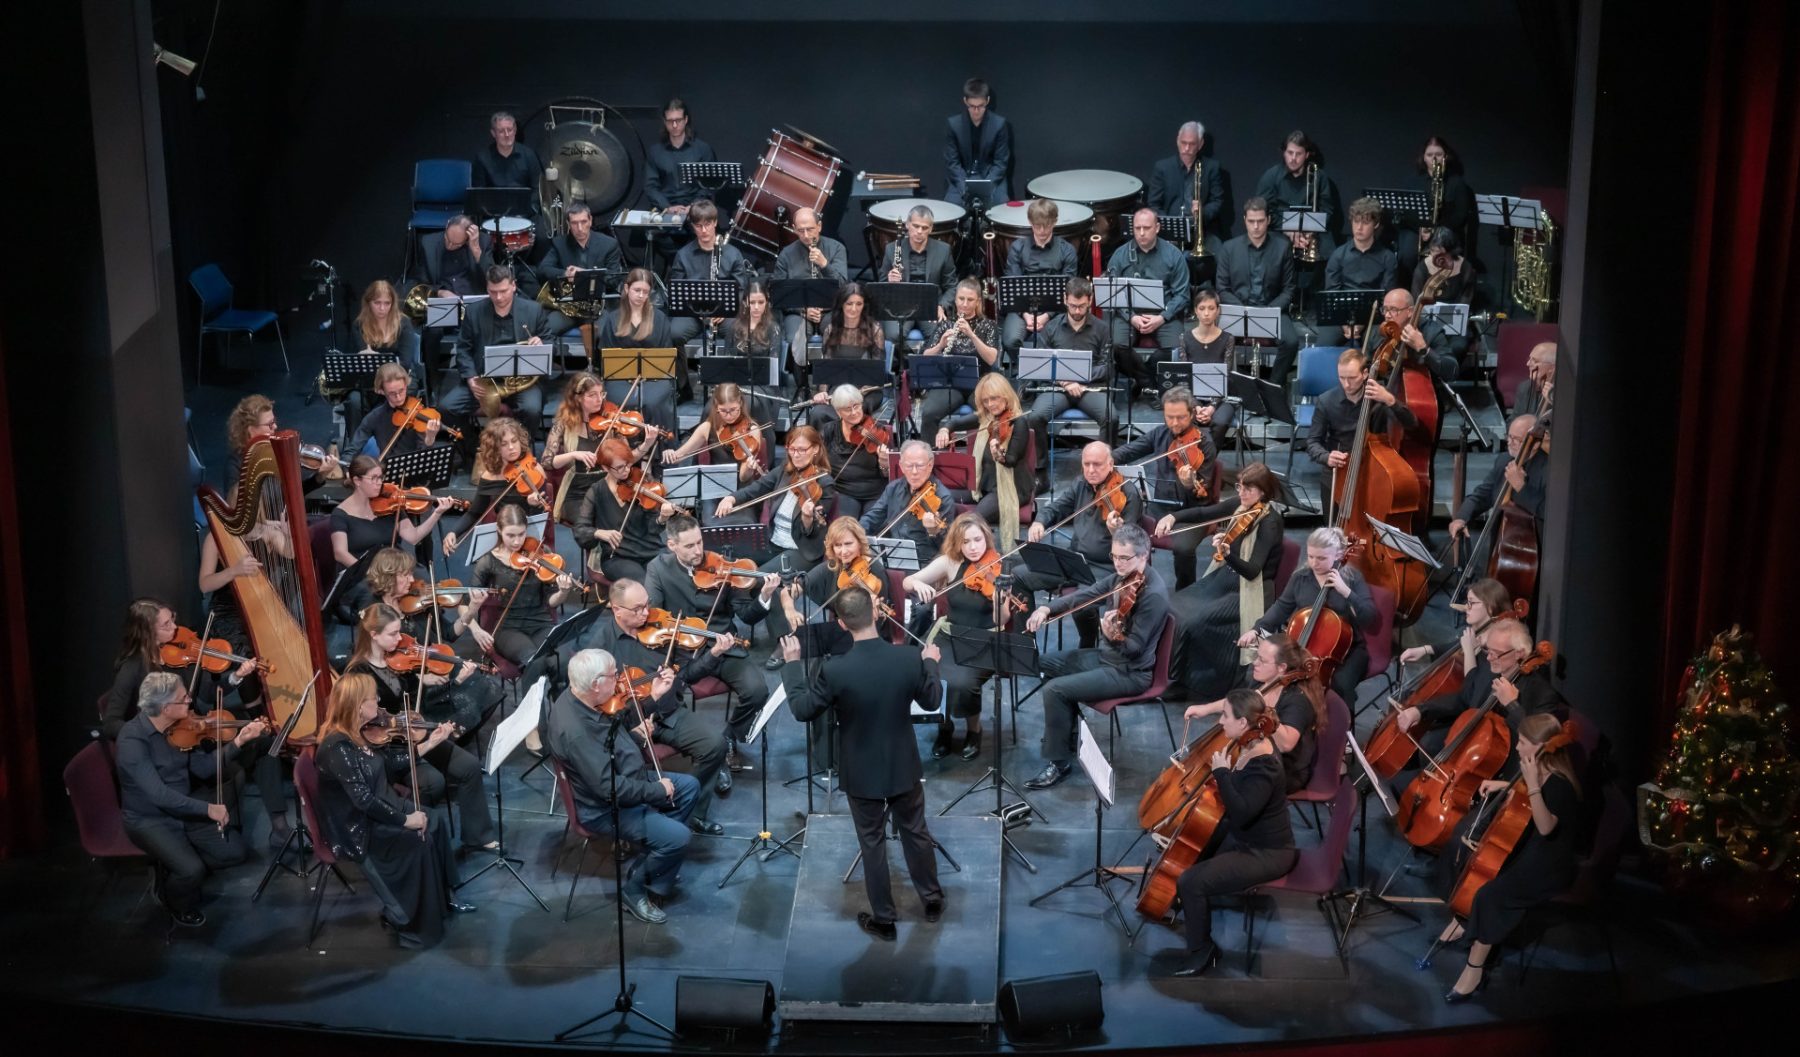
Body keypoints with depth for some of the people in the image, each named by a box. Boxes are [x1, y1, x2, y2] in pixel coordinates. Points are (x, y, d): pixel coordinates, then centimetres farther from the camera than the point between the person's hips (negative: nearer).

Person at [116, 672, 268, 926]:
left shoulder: (178, 729, -4)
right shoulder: (131, 740, -26)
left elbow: (204, 768, 3)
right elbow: (159, 795, -32)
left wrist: (238, 741, -8)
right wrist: (207, 809, -32)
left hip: (181, 810, 7)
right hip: (149, 820, -7)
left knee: (233, 852, -1)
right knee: (192, 869, -27)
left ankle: (175, 869, 22)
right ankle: (181, 907, 7)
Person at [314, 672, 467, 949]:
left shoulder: (360, 732, 0)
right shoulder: (337, 746, -27)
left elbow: (391, 766, 11)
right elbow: (364, 800, -29)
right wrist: (405, 819, -24)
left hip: (376, 811, 9)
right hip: (356, 829, -9)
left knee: (438, 817, -2)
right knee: (419, 838, -21)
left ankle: (444, 895, 9)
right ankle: (408, 921, -7)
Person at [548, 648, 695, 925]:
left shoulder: (585, 699, -7)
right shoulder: (574, 730, -35)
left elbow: (627, 723, 12)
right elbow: (610, 788, -33)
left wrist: (653, 697, 0)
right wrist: (658, 790, -21)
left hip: (626, 781, 10)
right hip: (606, 808, -10)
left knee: (689, 786, 17)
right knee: (678, 837, -18)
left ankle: (651, 855, 25)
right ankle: (635, 889, 6)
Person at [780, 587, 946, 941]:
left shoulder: (833, 670, -26)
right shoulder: (910, 657, -19)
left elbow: (802, 711, -11)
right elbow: (932, 702, -2)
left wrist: (792, 664, 0)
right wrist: (930, 663, 15)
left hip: (863, 774, -2)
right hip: (904, 767, 2)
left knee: (873, 843, 15)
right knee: (916, 833, 23)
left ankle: (883, 919, 29)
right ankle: (932, 899, 41)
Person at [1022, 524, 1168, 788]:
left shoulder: (1154, 594, -25)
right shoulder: (1122, 578, 2)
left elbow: (1134, 648, -26)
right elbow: (1083, 596, 3)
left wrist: (1111, 635, -46)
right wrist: (1047, 608, -13)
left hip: (1130, 672, -10)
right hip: (1107, 655, 10)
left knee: (1054, 690, -19)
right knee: (1047, 663, 15)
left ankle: (1060, 763, -4)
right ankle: (1068, 732, 24)